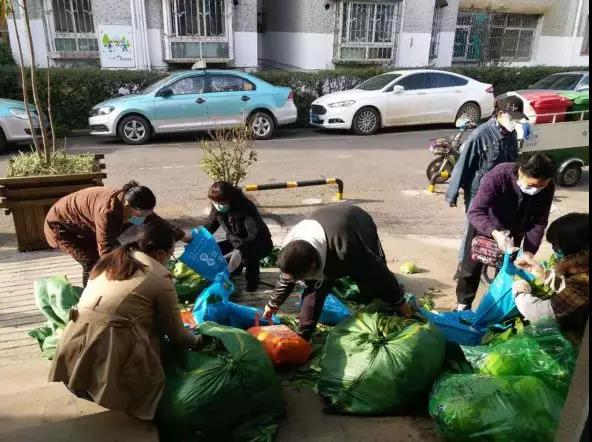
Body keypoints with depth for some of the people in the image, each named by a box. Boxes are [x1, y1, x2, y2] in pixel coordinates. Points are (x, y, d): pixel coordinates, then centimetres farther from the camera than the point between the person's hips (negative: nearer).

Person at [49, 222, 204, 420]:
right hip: (111, 351, -7)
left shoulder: (110, 259, 16)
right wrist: (198, 340, 25)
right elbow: (176, 334, 5)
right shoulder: (160, 278, -3)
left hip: (74, 342, 7)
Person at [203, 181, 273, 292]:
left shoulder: (246, 207, -32)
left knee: (248, 254, -38)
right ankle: (236, 267, 17)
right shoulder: (217, 207, -11)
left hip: (260, 243, -7)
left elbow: (255, 234, -44)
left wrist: (240, 251, -60)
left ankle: (253, 278, -6)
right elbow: (210, 225, 5)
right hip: (235, 242, 7)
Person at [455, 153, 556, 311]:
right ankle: (464, 304, 28)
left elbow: (539, 222, -17)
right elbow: (475, 211, -40)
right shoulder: (498, 175, -37)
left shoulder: (548, 188, -25)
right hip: (484, 227, -3)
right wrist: (494, 233, -56)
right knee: (471, 268, 6)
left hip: (514, 232, 3)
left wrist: (528, 252, -30)